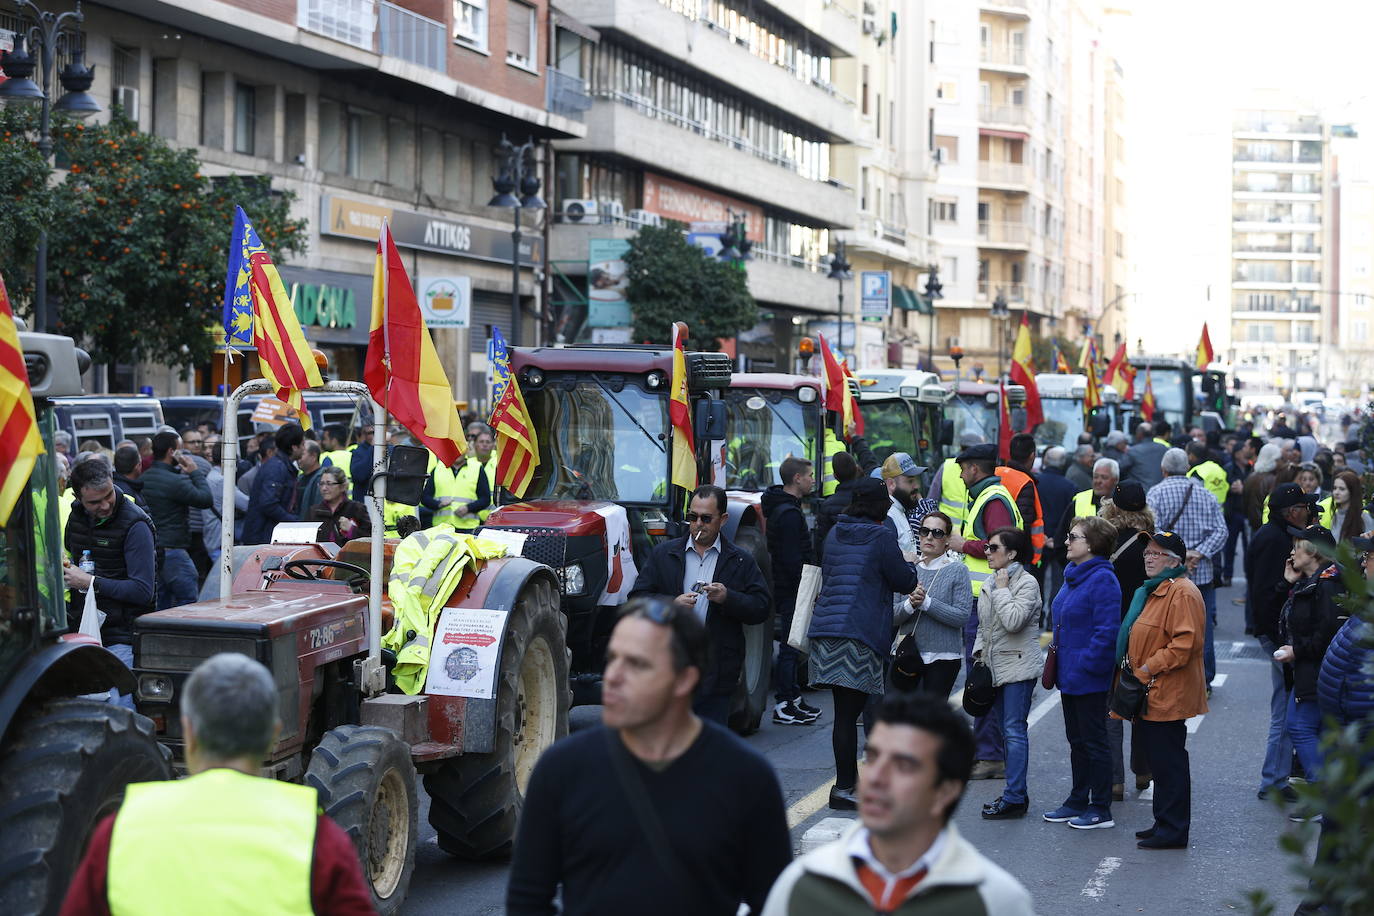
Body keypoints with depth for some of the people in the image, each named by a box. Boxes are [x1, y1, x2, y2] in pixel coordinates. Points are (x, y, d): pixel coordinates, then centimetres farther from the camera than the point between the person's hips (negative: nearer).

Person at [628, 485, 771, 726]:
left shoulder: (740, 562, 9)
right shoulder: (663, 554, 11)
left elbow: (761, 607, 3)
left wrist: (728, 598, -14)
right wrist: (672, 604, -11)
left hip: (716, 672, 0)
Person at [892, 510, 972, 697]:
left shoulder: (957, 571, -2)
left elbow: (963, 616, -12)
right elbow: (894, 615, 2)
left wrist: (926, 602, -18)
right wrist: (910, 604, -19)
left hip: (942, 657, -3)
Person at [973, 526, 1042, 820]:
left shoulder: (1026, 583, -10)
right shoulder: (990, 585, 14)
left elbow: (1014, 621, -24)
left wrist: (1002, 589, -14)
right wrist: (979, 653, 11)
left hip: (1018, 667, -8)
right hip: (995, 667, 8)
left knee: (1014, 730, -10)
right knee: (1008, 731, 11)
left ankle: (1014, 798, -9)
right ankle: (1017, 793, 17)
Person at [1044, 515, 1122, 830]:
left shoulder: (1103, 580, -19)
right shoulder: (1073, 575, 11)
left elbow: (1106, 630, -23)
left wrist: (1086, 665, -22)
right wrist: (1056, 659, 16)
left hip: (1088, 679, -9)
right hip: (1069, 673, 9)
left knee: (1094, 742, 0)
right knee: (1077, 741, 17)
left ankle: (1100, 809, 8)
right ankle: (1078, 801, 26)